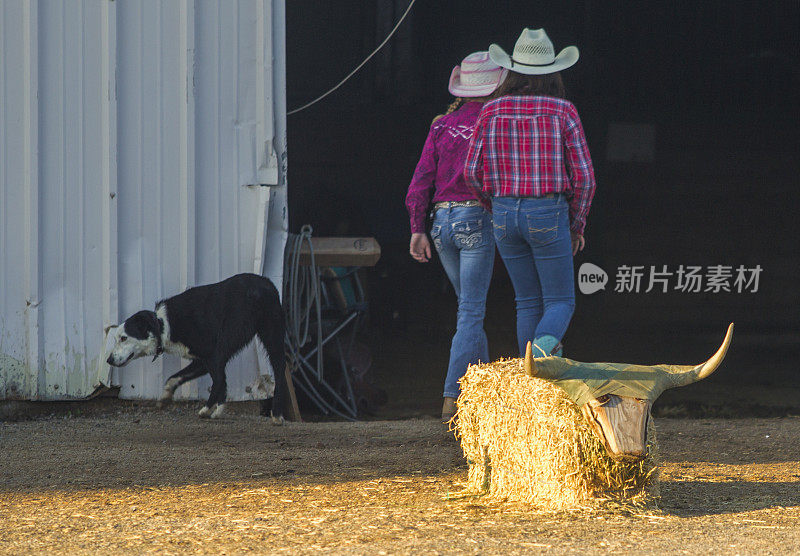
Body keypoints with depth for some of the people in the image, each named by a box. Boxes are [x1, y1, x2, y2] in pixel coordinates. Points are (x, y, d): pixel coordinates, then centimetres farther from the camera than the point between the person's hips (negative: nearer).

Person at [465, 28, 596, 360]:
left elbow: (473, 172, 0)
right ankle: (545, 345, -29)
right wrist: (577, 226, 7)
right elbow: (583, 176, -7)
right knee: (560, 303, 4)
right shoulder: (563, 112, -6)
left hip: (505, 212, 3)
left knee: (529, 302, 14)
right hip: (548, 214, -3)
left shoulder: (492, 111, 1)